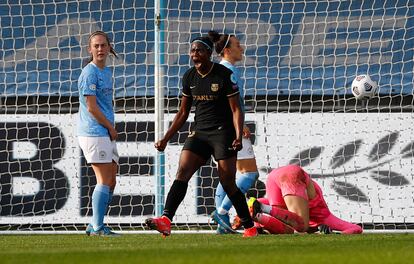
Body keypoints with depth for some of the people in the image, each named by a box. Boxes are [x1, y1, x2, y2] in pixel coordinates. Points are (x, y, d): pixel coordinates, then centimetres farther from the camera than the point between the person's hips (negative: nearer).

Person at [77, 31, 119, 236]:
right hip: (94, 133, -9)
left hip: (107, 134, 9)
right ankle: (97, 227, -8)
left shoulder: (107, 72, 18)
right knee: (104, 181, -10)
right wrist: (111, 127, -8)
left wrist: (111, 129, 9)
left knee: (111, 181, 10)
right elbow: (91, 107, -15)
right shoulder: (90, 73, -11)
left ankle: (95, 226, 15)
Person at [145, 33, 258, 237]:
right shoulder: (189, 77, 7)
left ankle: (249, 227, 9)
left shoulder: (224, 75, -8)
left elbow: (236, 109, -8)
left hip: (222, 132, -5)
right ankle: (166, 221, -28)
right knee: (182, 171, -16)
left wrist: (238, 137, -22)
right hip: (199, 132, 5)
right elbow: (183, 113, 16)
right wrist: (166, 139, 10)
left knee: (228, 184, -7)